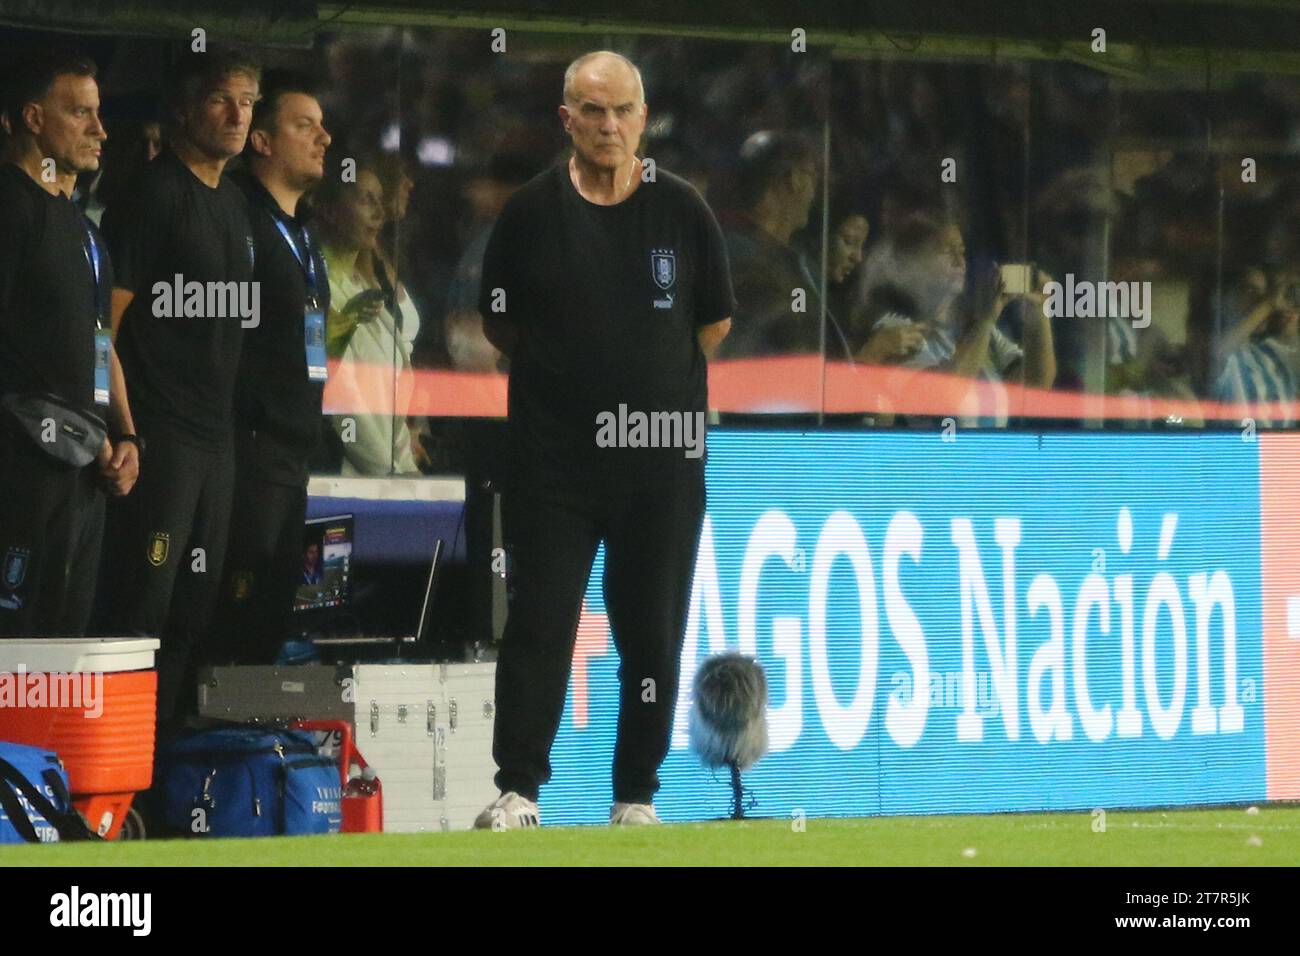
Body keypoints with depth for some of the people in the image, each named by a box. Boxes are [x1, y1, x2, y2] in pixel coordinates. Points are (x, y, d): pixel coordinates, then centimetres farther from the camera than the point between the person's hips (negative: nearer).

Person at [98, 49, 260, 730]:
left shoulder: (232, 204, 17)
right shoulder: (155, 194, -9)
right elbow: (106, 319, -13)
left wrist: (230, 415, 18)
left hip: (215, 435, 9)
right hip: (159, 436, -9)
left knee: (197, 605, 10)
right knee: (145, 598, -10)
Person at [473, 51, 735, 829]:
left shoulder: (682, 209, 4)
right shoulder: (532, 211, 2)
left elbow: (715, 322, 12)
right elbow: (499, 324, 10)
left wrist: (650, 379, 12)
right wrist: (565, 376, 10)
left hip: (663, 464, 1)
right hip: (552, 462, -1)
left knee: (653, 634, 2)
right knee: (540, 625, -3)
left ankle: (637, 795, 10)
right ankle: (518, 789, 2)